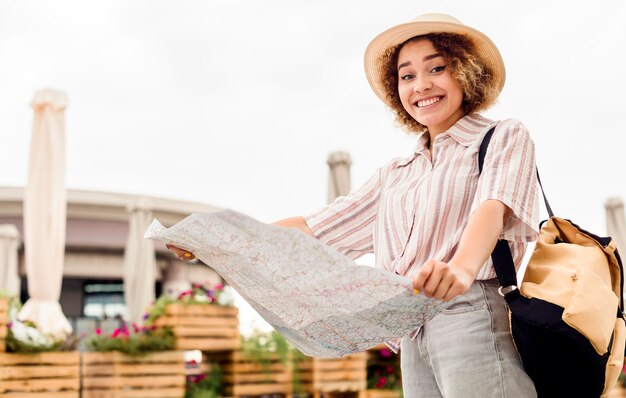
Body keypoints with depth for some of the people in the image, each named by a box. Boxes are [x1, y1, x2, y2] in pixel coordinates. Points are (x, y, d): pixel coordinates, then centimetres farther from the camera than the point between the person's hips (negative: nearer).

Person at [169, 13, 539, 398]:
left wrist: (462, 267, -38)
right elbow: (316, 226, 17)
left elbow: (493, 207, -16)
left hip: (475, 318, -5)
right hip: (414, 335, 5)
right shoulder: (396, 174, 21)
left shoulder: (505, 137, 5)